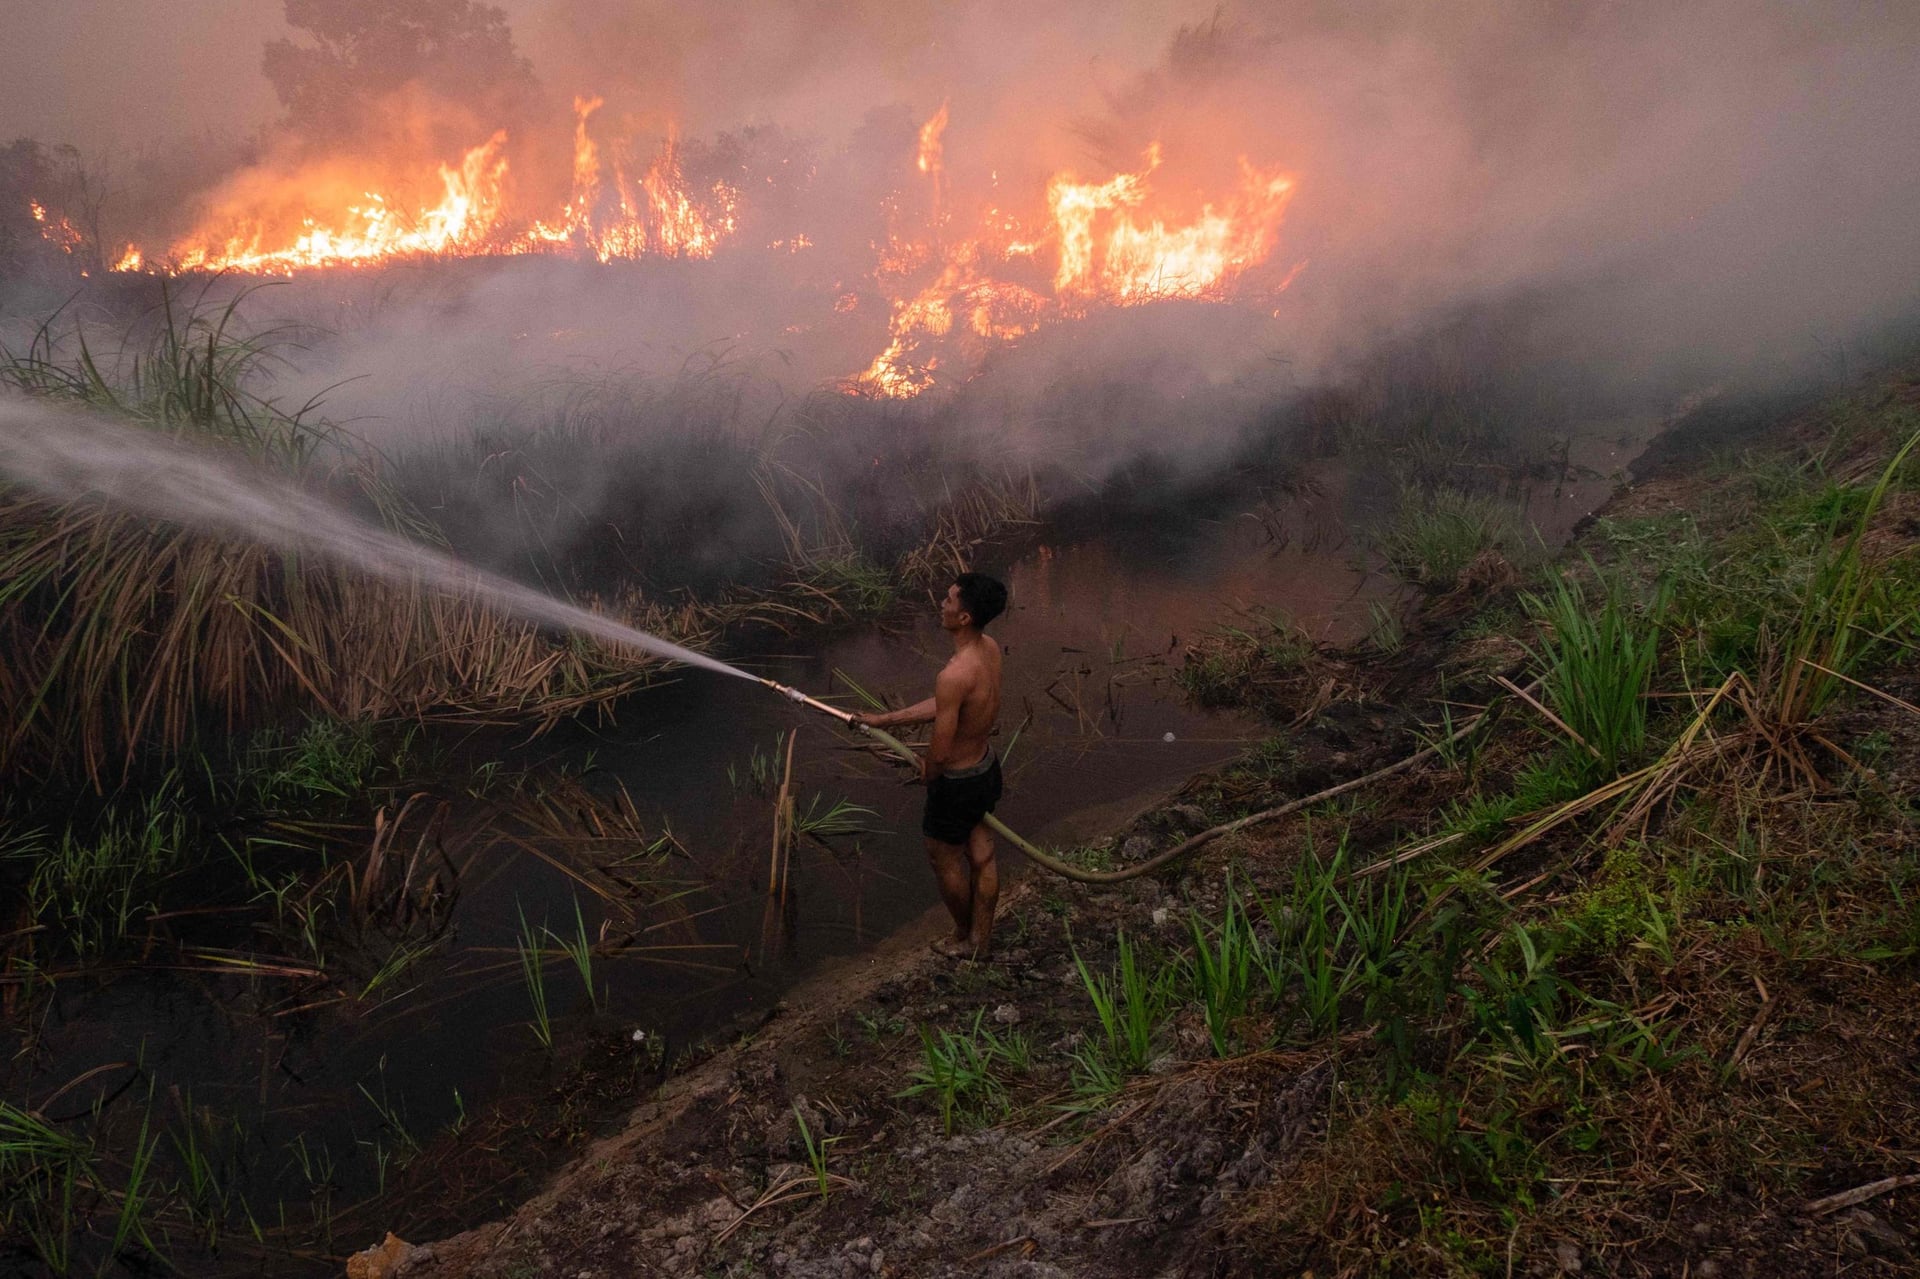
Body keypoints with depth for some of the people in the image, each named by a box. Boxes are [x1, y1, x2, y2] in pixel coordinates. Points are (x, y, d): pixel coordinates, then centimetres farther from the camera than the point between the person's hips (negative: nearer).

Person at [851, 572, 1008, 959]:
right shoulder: (990, 648, -8)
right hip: (987, 768, 8)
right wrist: (885, 720, 8)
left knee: (944, 859, 18)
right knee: (981, 855, 23)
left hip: (957, 784, -8)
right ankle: (982, 938, 42)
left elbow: (940, 752, -29)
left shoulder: (954, 675, -36)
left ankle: (963, 938, 40)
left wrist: (926, 772, -5)